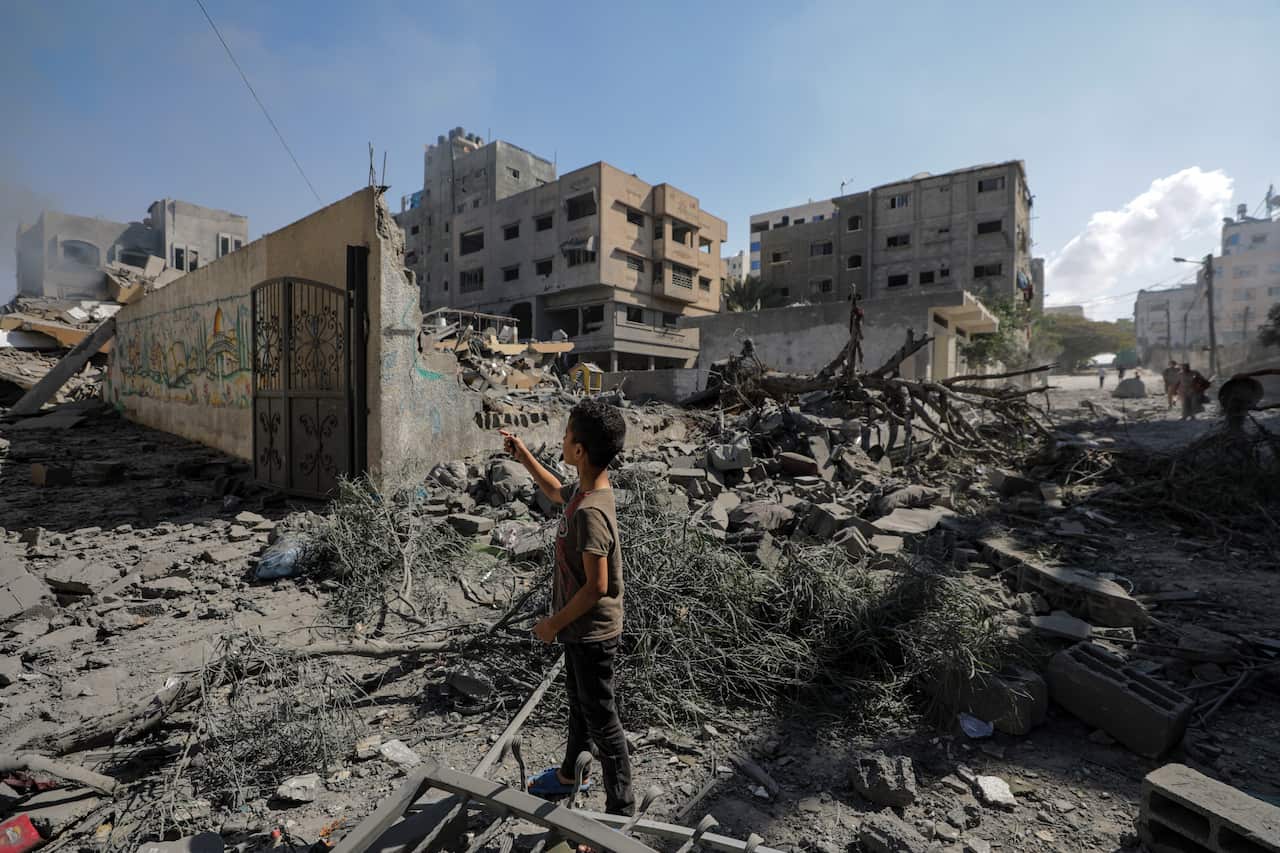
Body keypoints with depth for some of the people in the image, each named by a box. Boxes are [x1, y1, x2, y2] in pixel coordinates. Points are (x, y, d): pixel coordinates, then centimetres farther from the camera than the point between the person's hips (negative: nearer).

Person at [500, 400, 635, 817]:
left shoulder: (591, 512, -32)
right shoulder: (584, 490, -4)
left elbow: (597, 586, -29)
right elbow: (556, 492, 21)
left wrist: (554, 623, -16)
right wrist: (524, 457, 18)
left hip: (592, 633, -9)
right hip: (580, 628, 9)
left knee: (601, 720, 8)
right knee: (578, 703, 28)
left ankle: (620, 811, 28)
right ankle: (568, 775, 52)